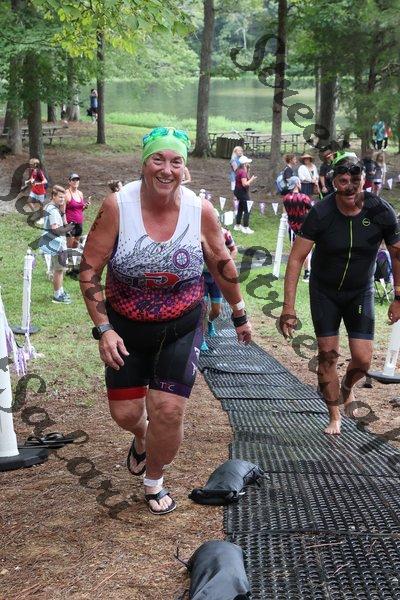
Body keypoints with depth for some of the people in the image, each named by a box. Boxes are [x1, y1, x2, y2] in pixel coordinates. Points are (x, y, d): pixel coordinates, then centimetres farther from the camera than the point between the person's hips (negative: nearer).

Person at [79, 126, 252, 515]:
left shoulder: (200, 211, -13)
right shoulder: (117, 207, -18)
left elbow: (222, 265, 3)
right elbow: (90, 270, -12)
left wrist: (239, 315, 12)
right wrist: (103, 329, -17)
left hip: (180, 329, 0)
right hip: (126, 328, 0)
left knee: (168, 411, -5)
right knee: (125, 413, 6)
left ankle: (154, 481, 24)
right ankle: (141, 438, 46)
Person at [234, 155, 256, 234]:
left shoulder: (238, 170, 9)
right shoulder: (243, 172, -21)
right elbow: (245, 184, -26)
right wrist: (252, 179, -15)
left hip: (238, 191, 10)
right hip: (243, 192, -10)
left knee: (240, 209, 19)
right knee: (247, 210, -5)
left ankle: (237, 226, 27)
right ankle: (245, 228, -3)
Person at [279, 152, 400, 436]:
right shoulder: (321, 213, -21)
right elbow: (296, 258, -18)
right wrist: (289, 306, -23)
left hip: (360, 292, 1)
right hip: (324, 292, -1)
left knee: (363, 360, -5)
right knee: (328, 354, -1)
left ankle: (347, 387, 32)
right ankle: (335, 417, 17)